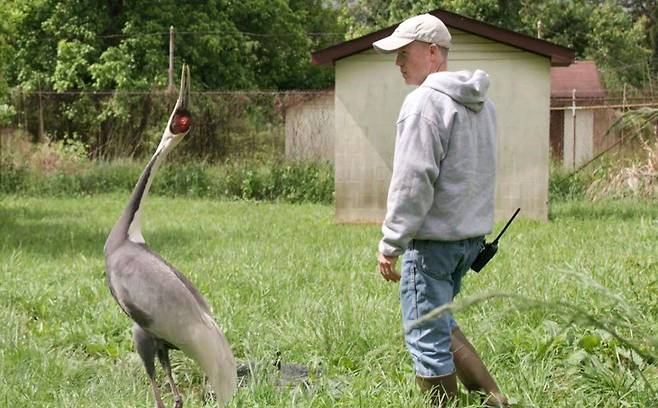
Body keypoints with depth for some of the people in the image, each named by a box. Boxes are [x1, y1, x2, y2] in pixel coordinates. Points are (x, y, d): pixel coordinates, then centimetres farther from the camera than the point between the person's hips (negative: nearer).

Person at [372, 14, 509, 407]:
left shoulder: (425, 101, -15)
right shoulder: (482, 103, 13)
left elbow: (413, 181, -19)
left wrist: (391, 244, -15)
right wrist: (475, 231, 21)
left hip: (434, 238, -9)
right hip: (473, 234, 9)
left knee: (427, 338, 0)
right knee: (440, 323, 22)